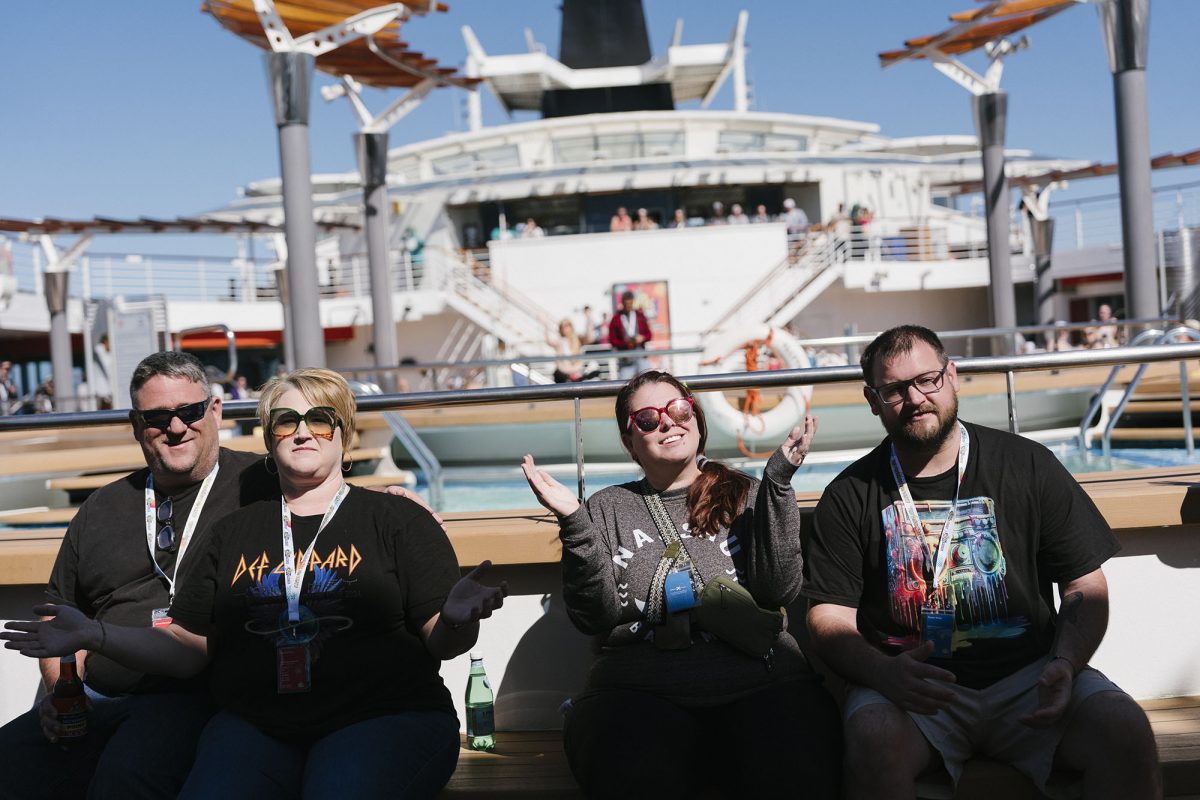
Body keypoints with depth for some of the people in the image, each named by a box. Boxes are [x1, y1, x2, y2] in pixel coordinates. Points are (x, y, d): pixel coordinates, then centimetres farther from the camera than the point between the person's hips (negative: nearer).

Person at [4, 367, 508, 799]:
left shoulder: (398, 519, 8)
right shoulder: (234, 533, 19)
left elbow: (441, 644, 2)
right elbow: (186, 649, 17)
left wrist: (457, 621, -21)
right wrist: (94, 636, 5)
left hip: (382, 719, -2)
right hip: (253, 727, 3)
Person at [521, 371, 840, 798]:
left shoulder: (744, 495, 16)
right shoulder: (607, 507, 15)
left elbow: (778, 590, 0)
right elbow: (596, 617, 4)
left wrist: (778, 482, -4)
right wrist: (574, 523, -8)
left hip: (761, 680, 1)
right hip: (637, 689, 0)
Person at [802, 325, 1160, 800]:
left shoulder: (1027, 465, 6)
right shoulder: (851, 495, 4)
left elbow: (1086, 589, 8)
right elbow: (829, 617, -1)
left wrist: (1065, 664, -12)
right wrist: (885, 673, -21)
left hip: (1027, 677, 2)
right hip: (909, 687, -1)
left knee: (1126, 733, -25)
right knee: (873, 740, -33)